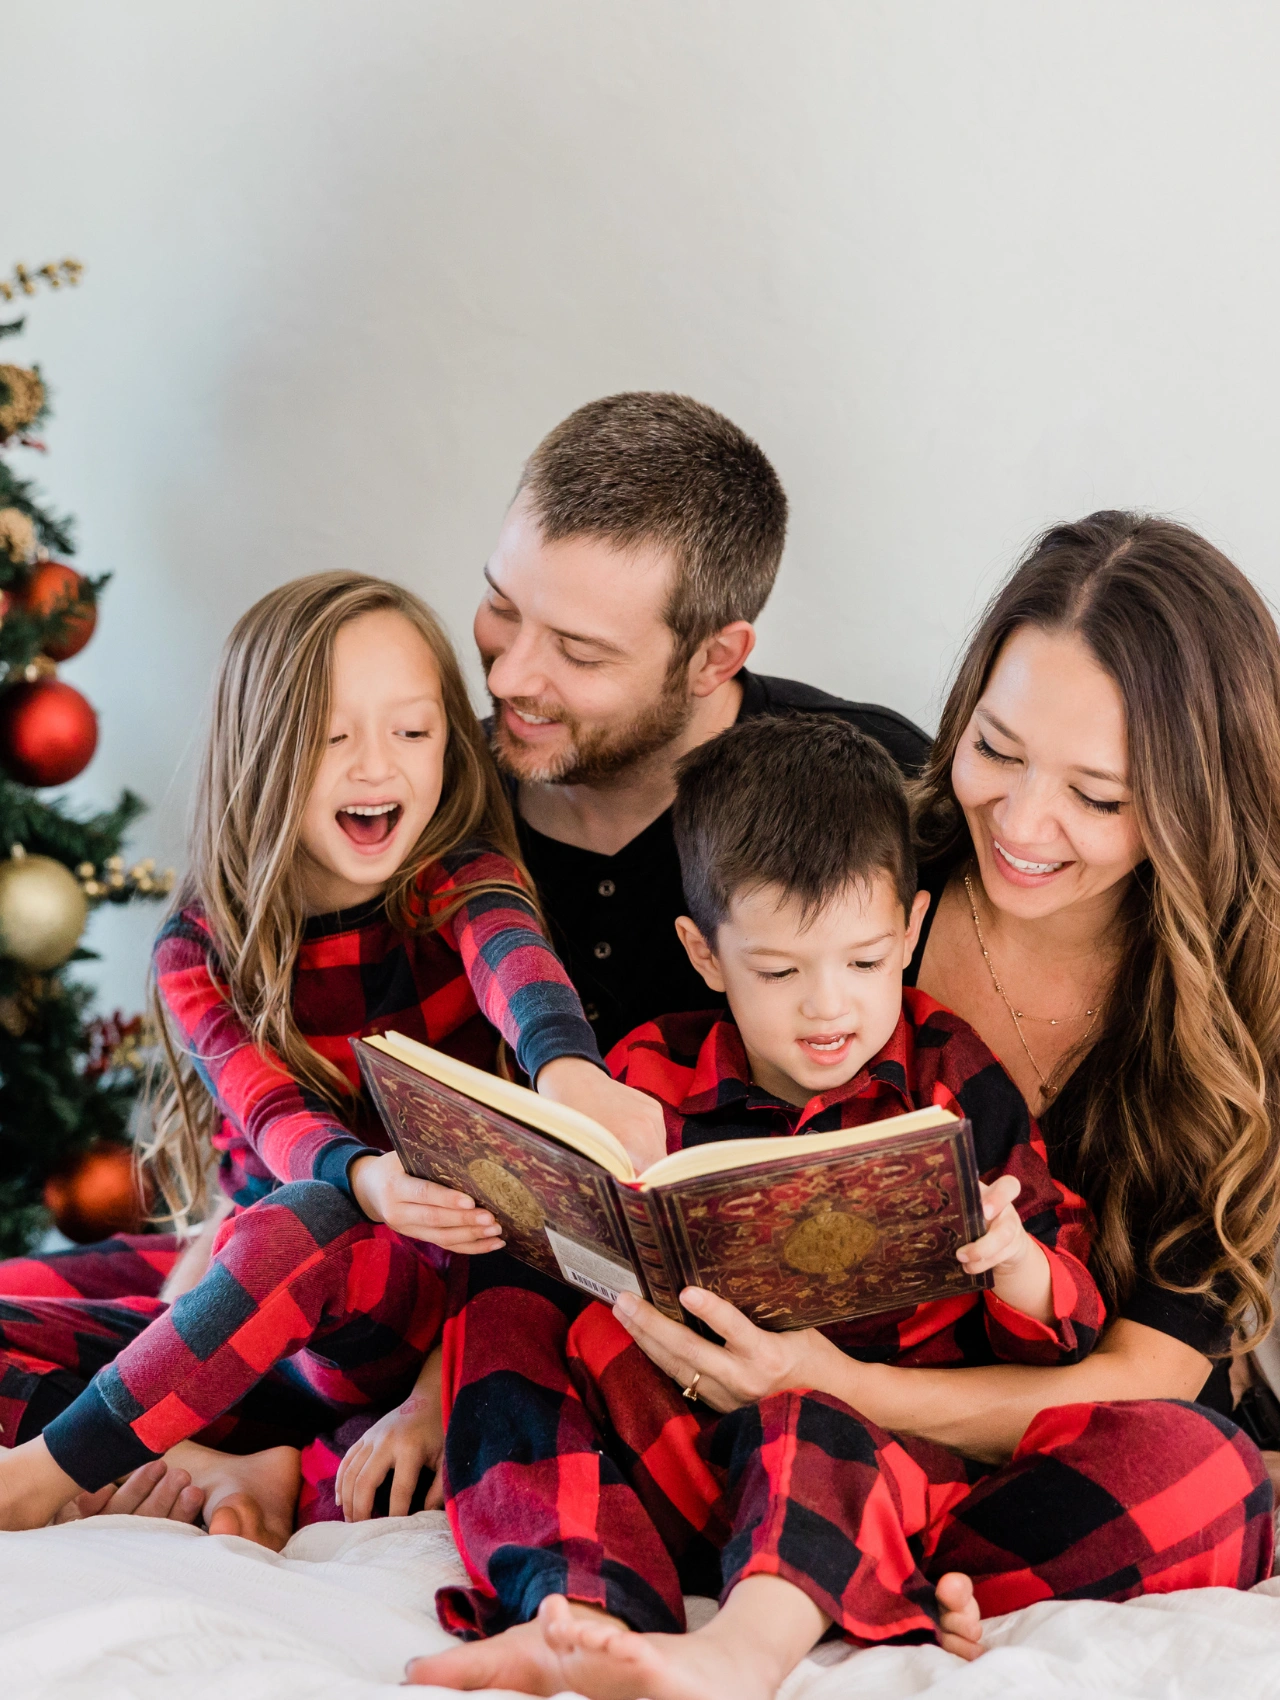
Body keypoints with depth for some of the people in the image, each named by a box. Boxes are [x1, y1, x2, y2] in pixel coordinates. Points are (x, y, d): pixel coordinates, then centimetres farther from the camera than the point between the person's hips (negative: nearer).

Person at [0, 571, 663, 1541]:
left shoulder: (459, 885, -4)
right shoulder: (201, 950, 0)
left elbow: (514, 959, -28)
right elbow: (274, 1115, -16)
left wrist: (566, 1064, -54)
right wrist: (366, 1179, -41)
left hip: (429, 1308, -3)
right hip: (238, 1319, 3)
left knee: (305, 1228, -34)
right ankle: (212, 1471, -23)